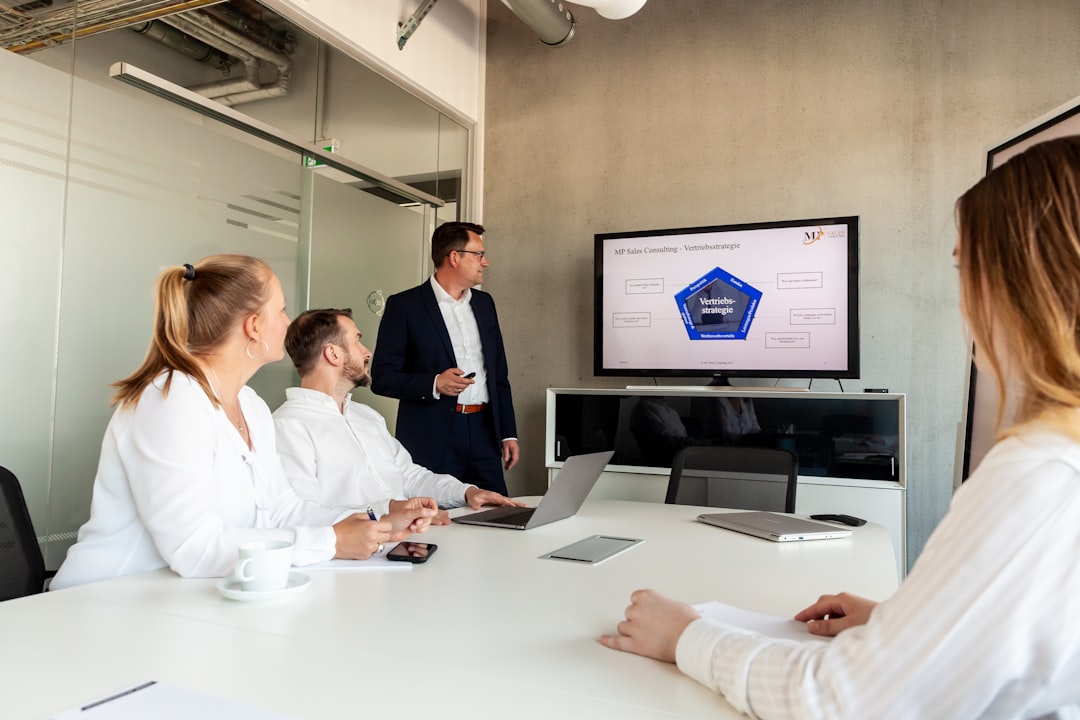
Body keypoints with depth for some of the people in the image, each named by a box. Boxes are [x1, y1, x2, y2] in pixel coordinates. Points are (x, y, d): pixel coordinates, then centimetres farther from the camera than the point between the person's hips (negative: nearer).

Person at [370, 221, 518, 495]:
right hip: (432, 437, -5)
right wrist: (434, 383, -20)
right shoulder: (404, 306, -4)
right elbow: (382, 377, -6)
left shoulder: (484, 303, 14)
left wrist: (508, 433, 13)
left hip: (484, 431, 5)